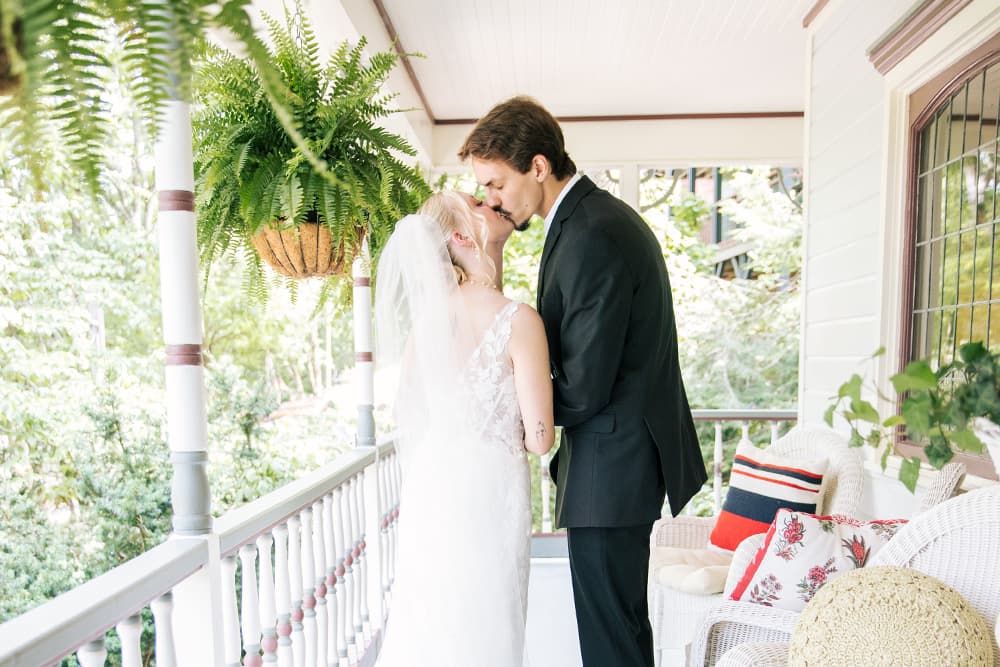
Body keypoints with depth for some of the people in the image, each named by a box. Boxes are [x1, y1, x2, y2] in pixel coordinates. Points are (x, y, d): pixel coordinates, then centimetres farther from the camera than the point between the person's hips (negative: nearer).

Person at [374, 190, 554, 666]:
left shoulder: (428, 310, -1)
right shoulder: (518, 321, -18)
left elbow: (408, 408, 9)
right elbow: (539, 439, -17)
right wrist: (523, 430, 5)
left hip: (429, 484, 6)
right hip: (488, 487, -5)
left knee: (425, 625, 22)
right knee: (481, 628, 15)